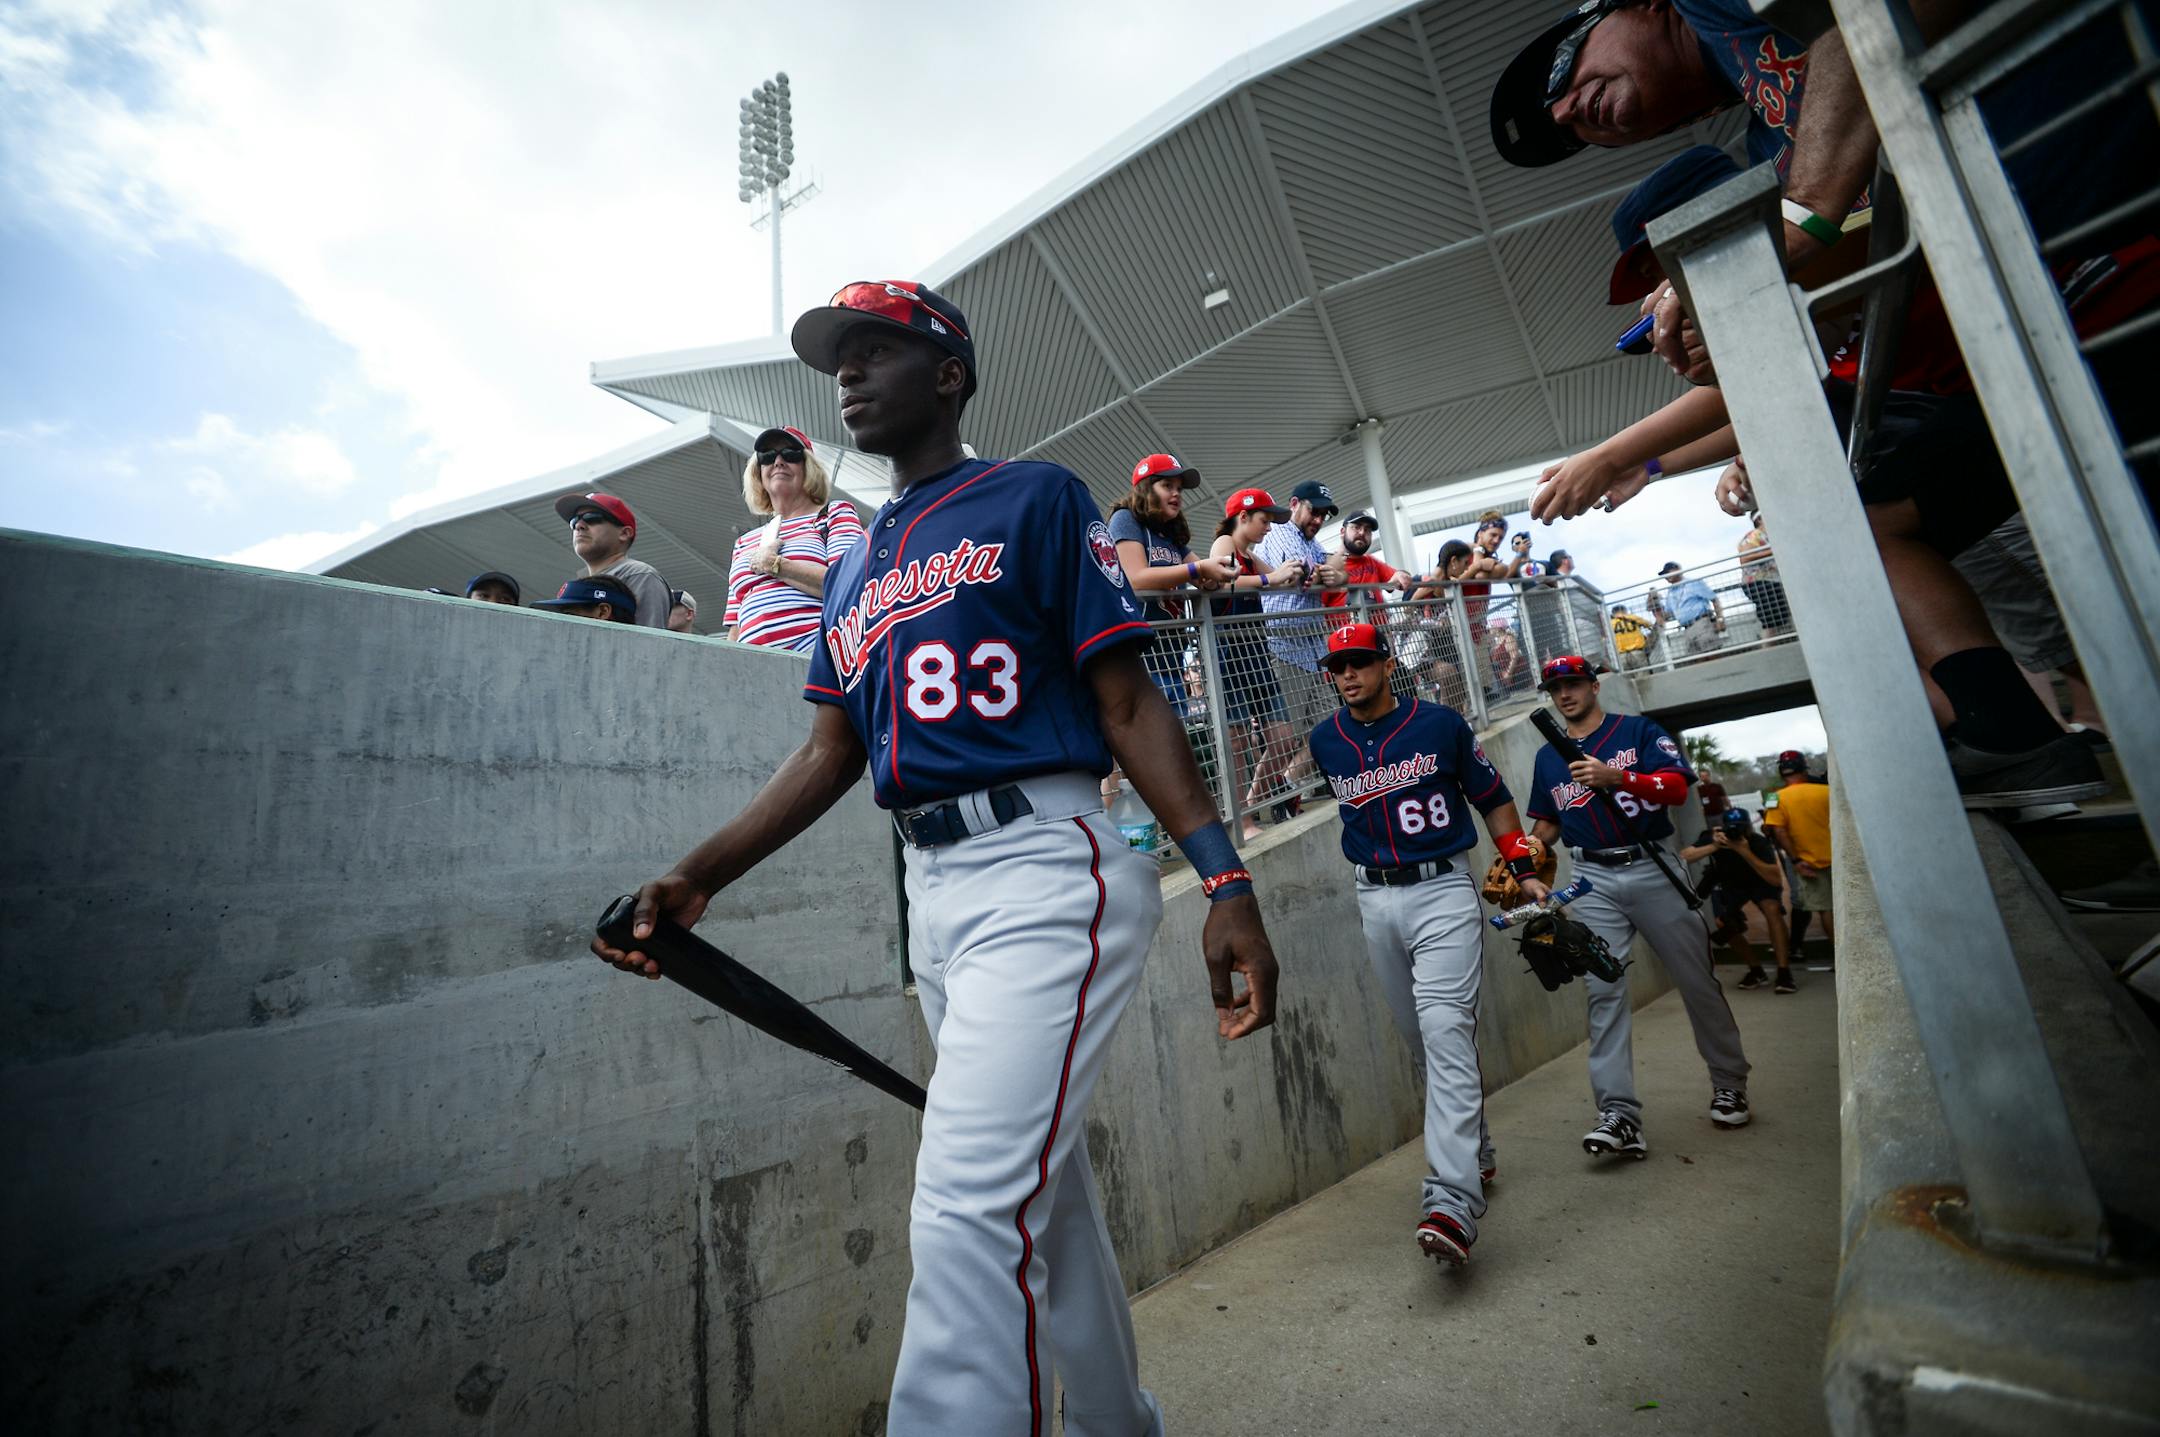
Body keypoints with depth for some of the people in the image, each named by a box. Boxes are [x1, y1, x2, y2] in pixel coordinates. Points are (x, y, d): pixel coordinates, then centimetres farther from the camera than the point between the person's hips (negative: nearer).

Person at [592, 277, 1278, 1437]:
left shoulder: (1038, 497, 2)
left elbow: (1128, 702, -5)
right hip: (931, 892, 7)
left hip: (1044, 871, -6)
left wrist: (1225, 880, -14)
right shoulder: (853, 567, 20)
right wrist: (698, 877, 6)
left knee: (971, 1208, -13)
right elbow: (831, 750, 16)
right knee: (1042, 1191, 18)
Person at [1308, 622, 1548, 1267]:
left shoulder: (1441, 724, -5)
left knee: (1446, 1031, -15)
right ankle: (1473, 1151, 33)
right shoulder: (1324, 742, 2)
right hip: (1376, 902, 4)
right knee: (1420, 1038, 12)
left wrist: (1524, 870, 2)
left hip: (1443, 889, -4)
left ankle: (1452, 1201, -18)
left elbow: (1493, 799, 6)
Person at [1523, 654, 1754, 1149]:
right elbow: (1547, 822, 21)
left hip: (1652, 868, -2)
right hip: (1593, 881, 2)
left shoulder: (1638, 731, 5)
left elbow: (1678, 788, -7)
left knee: (1697, 981, 7)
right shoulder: (1548, 756, 15)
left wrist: (1616, 777, -22)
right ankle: (1619, 1115, -8)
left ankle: (1729, 1085, 29)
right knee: (1604, 992, -7)